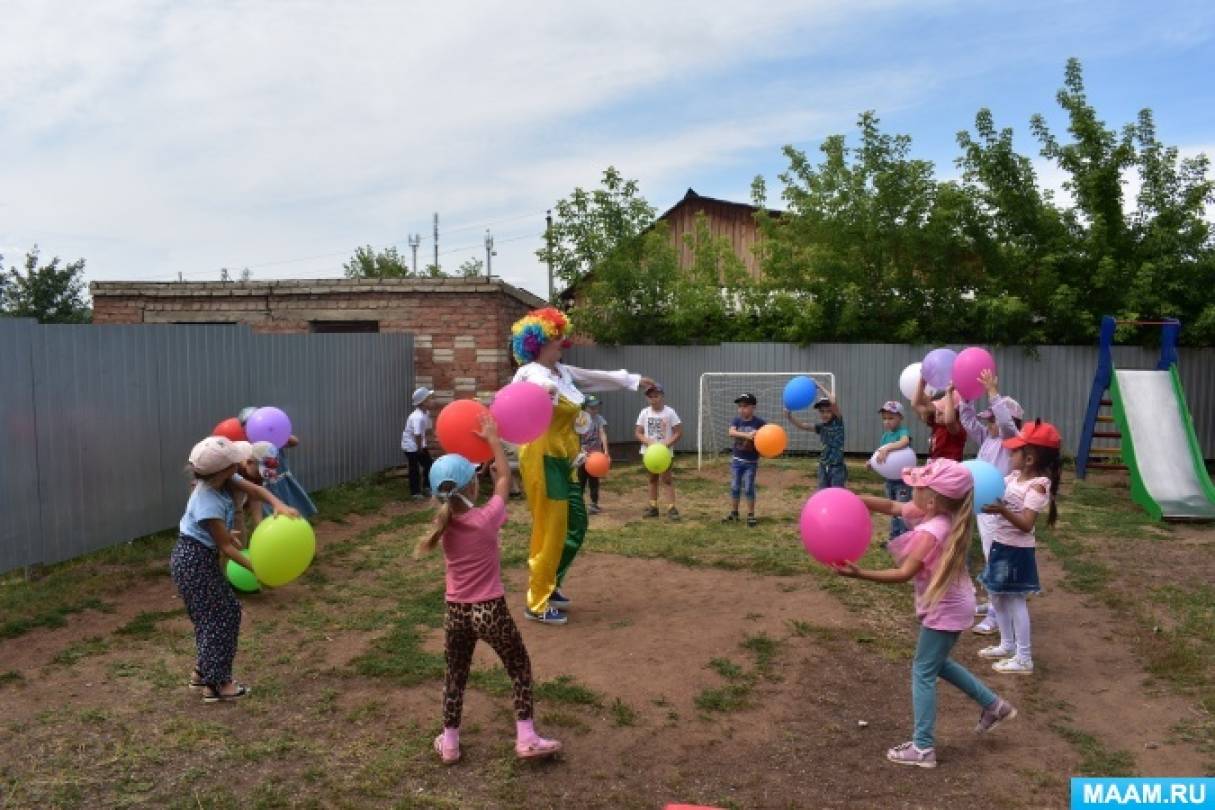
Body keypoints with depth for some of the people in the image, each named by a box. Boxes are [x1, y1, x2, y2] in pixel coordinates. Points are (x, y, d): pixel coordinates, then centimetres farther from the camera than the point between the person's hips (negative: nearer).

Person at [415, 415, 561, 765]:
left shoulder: (445, 523, -5)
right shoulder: (487, 518, -17)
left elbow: (449, 497, 17)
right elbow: (504, 478, -3)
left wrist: (461, 454, 16)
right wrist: (493, 439, 6)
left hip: (455, 612, 4)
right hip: (490, 610, -4)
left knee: (455, 676, 20)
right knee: (520, 667, 14)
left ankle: (449, 743, 29)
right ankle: (526, 738, 13)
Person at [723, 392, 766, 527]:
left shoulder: (759, 422, -10)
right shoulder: (736, 420, -5)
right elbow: (731, 432, -24)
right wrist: (747, 435, -38)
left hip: (751, 462, -3)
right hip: (737, 460, 3)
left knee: (748, 488, 0)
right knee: (734, 487, 8)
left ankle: (750, 515, 12)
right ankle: (734, 513, 20)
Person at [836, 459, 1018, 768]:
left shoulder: (930, 532, -31)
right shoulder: (938, 515, -4)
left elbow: (905, 573, -33)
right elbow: (891, 506, 2)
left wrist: (860, 574, -37)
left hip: (946, 609, -9)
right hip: (951, 603, 9)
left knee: (923, 672, 2)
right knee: (937, 663, 26)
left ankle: (923, 748, 11)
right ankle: (994, 705, 37)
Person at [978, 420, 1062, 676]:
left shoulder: (1037, 486, -20)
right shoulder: (1014, 477, 4)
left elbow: (1026, 524, -26)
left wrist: (1003, 511, -39)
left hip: (1017, 550, -9)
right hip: (1001, 545, 9)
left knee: (1015, 600, -2)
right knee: (997, 595, 18)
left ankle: (1024, 659, 8)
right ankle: (1007, 645, 33)